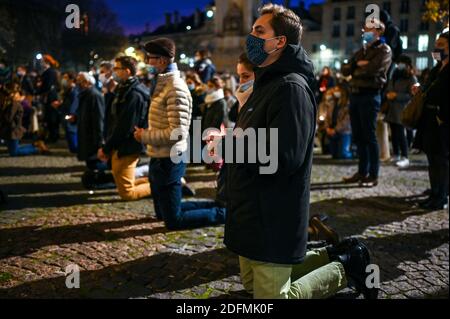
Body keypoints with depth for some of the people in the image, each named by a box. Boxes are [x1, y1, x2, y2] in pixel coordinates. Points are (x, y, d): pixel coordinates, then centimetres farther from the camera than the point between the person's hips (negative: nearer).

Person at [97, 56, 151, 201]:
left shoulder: (134, 95, -21)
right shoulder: (125, 89, 10)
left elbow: (125, 127, -23)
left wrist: (106, 148, -14)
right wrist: (108, 146, 9)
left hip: (126, 148, -10)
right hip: (120, 146, 10)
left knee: (127, 193, 0)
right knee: (121, 183, 21)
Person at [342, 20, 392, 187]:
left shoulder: (384, 50, -2)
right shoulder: (361, 51, 21)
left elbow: (373, 69, -18)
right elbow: (345, 70, 12)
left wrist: (357, 67, 0)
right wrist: (359, 64, -6)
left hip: (370, 95, -7)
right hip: (355, 94, 7)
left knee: (369, 136, -5)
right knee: (358, 136, 9)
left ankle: (373, 175, 3)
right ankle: (362, 172, 18)